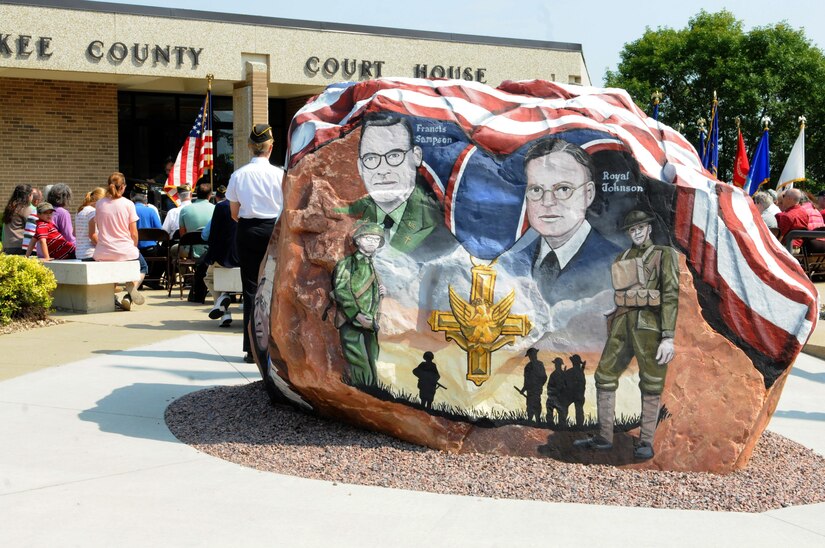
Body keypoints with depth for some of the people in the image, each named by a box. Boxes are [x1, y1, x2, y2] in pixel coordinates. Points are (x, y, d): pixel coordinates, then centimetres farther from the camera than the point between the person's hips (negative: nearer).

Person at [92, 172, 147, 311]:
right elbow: (134, 233, -5)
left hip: (102, 253, 3)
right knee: (142, 267, 27)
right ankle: (132, 285, -4)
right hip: (125, 251, -2)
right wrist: (134, 248, 12)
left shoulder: (99, 204, 0)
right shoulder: (128, 204, -7)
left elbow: (92, 232, 4)